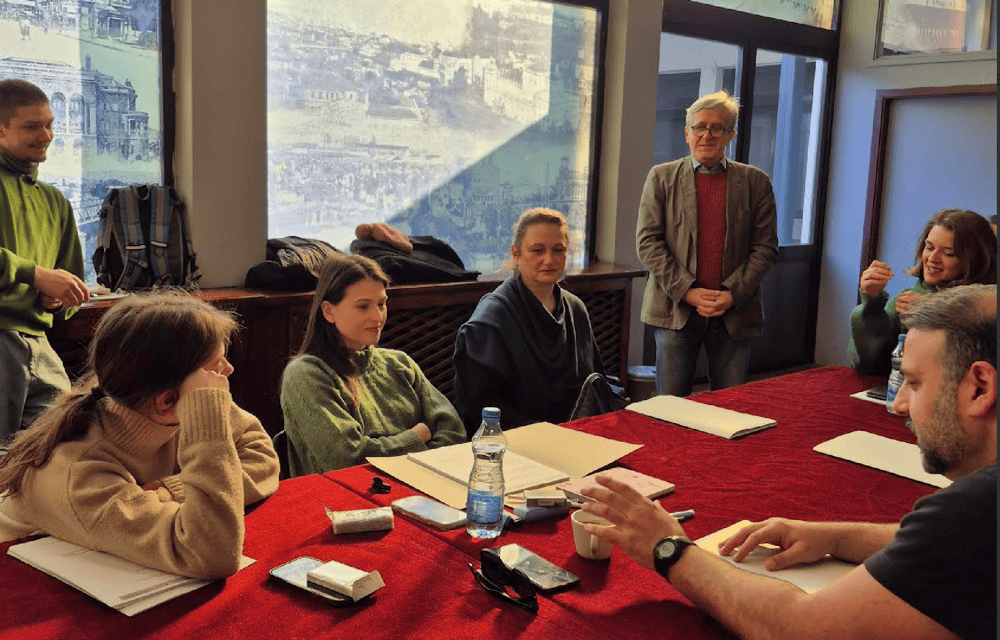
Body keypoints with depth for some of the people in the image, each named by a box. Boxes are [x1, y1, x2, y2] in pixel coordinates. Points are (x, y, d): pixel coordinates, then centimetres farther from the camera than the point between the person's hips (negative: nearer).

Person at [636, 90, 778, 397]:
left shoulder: (755, 182, 8)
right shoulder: (661, 177, 5)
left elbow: (765, 247, 4)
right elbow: (647, 242, -1)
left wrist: (732, 294, -10)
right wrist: (687, 291, -11)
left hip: (734, 312, 1)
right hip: (675, 309, -1)